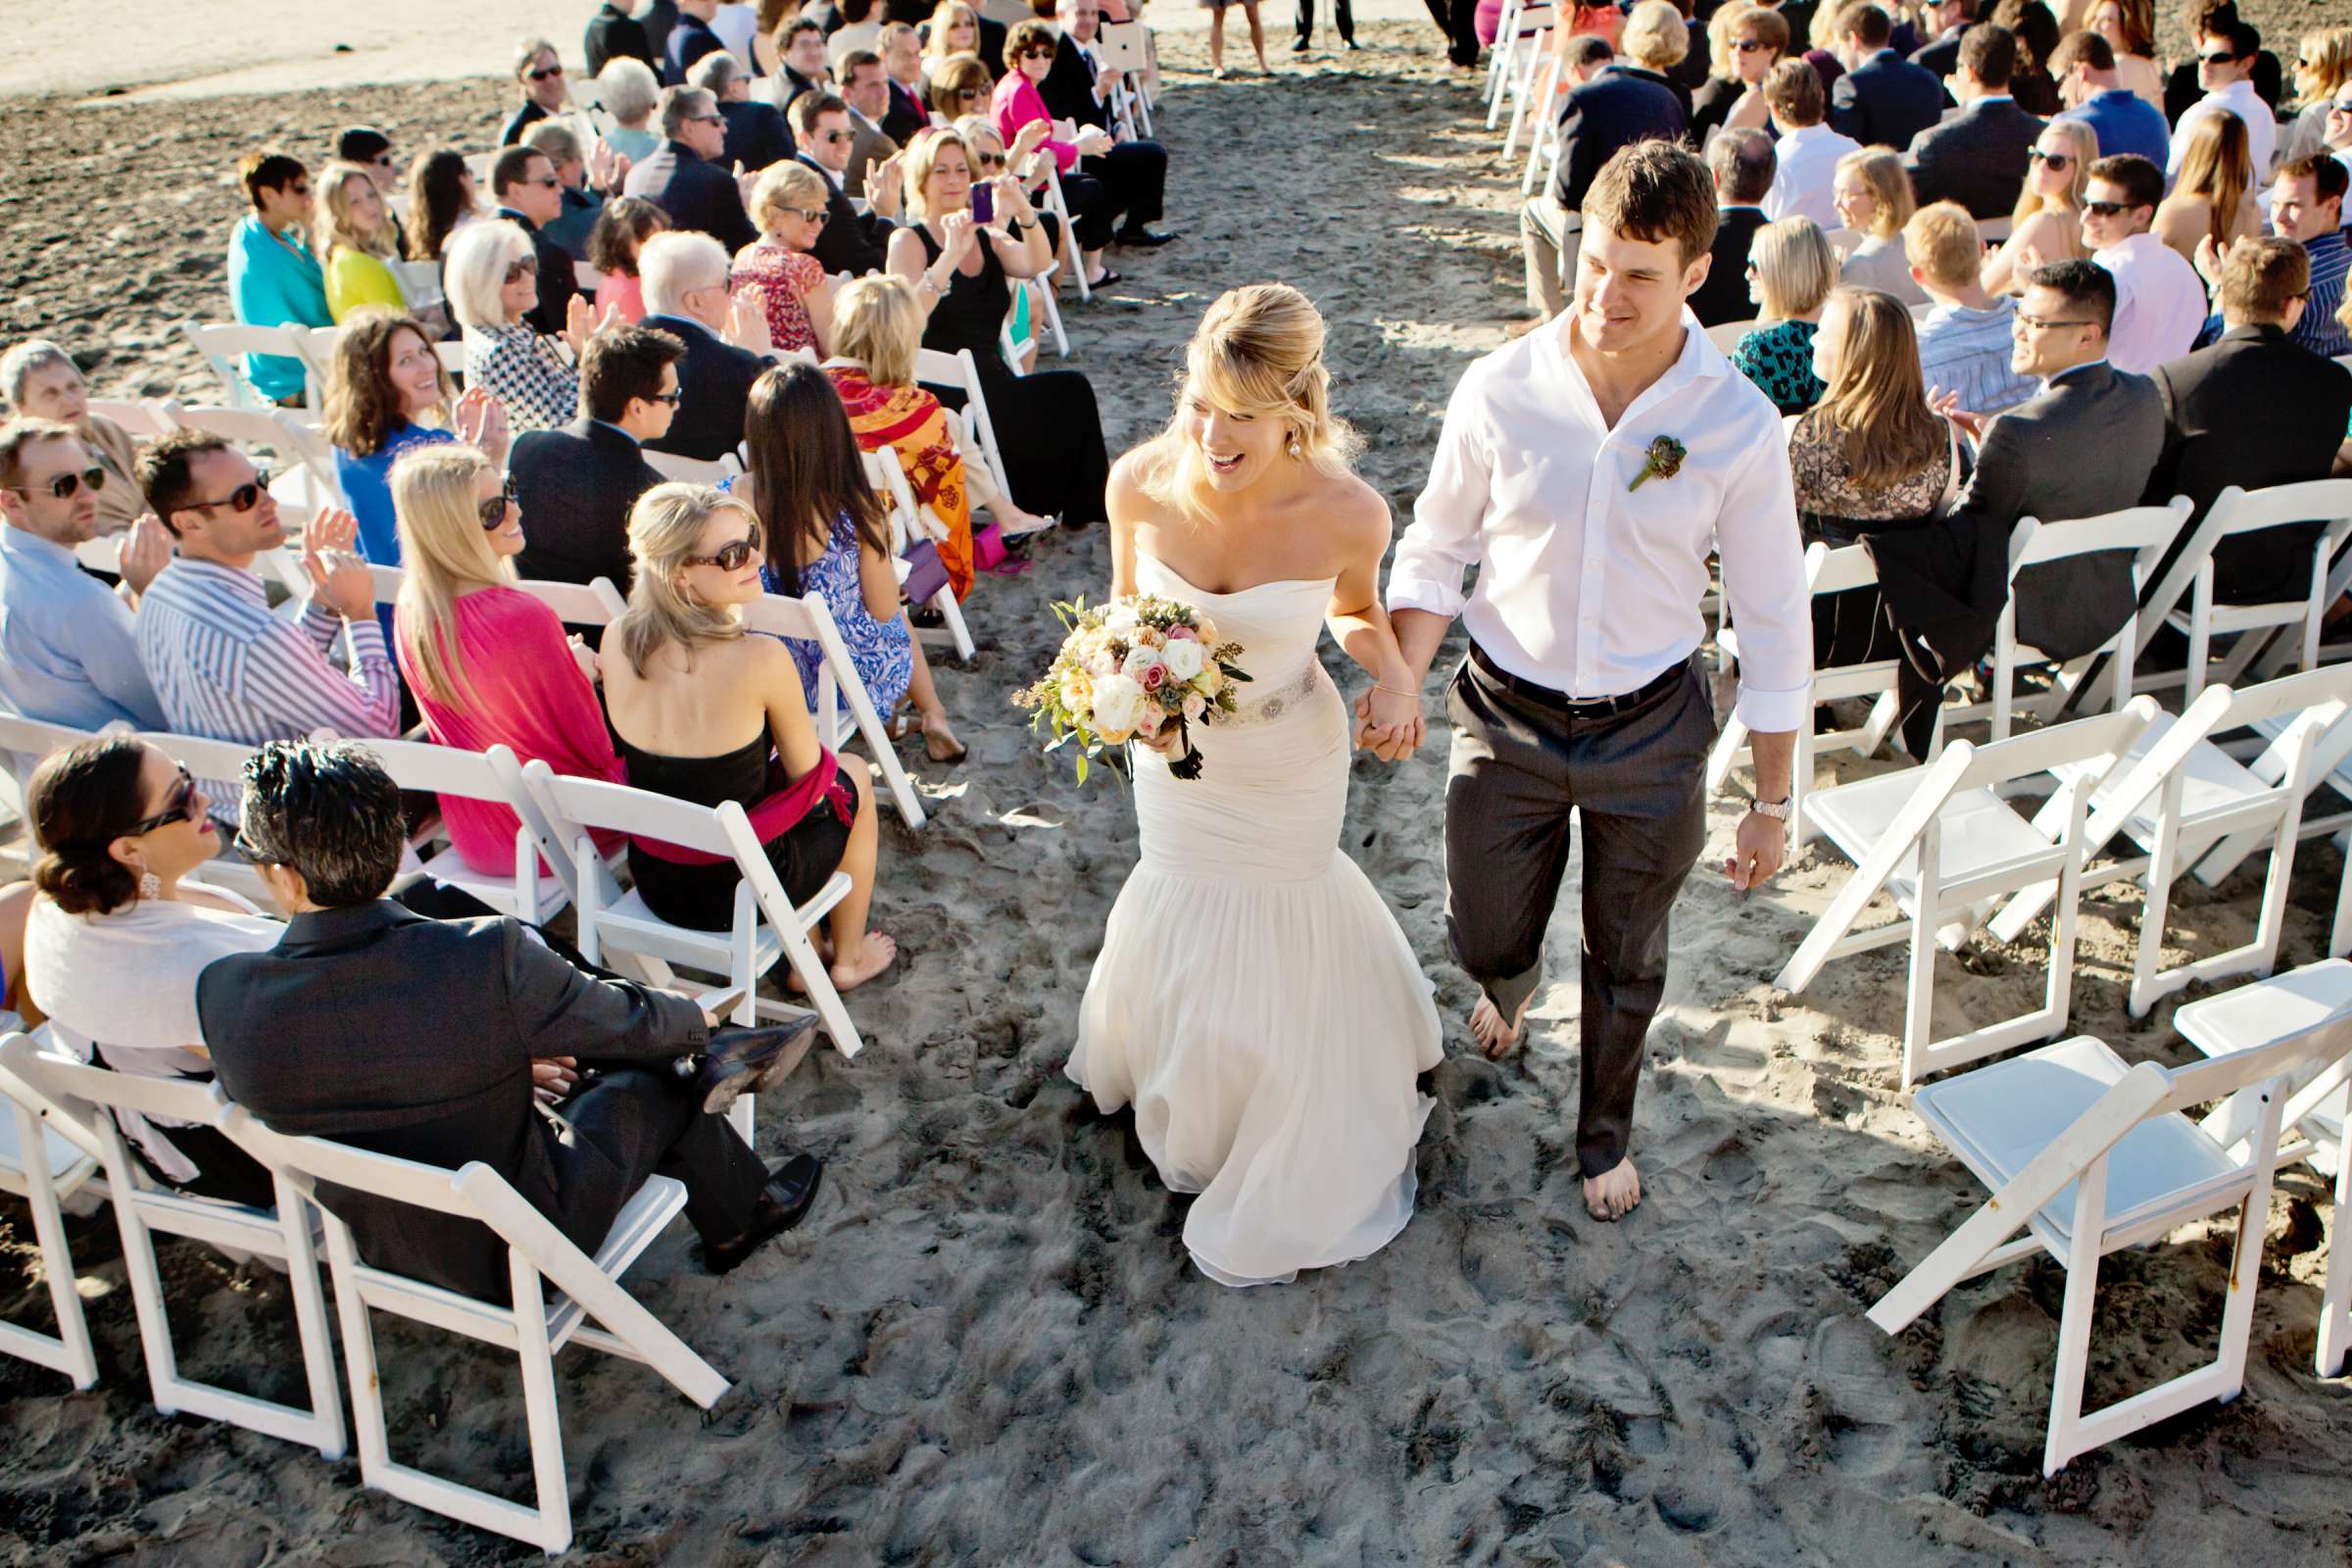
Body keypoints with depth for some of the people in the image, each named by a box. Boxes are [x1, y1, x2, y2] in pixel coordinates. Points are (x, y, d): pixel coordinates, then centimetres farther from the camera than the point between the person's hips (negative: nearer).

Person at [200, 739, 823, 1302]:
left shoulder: (224, 993, -20)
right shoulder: (491, 958, -31)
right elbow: (626, 1022, -11)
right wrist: (696, 1019, 13)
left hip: (376, 1248, 4)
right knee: (651, 1078, 23)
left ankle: (712, 1064, 39)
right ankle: (738, 1219, 46)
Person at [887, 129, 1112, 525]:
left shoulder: (987, 237, 17)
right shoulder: (908, 241, 0)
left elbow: (1037, 265, -6)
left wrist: (1023, 211, -23)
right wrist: (952, 254, -29)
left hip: (992, 382, 6)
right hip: (944, 394, -6)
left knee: (1070, 391, -24)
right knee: (1069, 393, -22)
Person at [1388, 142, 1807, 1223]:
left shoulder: (1738, 425, -15)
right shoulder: (1502, 391, -14)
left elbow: (1773, 621, -6)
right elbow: (1437, 548, 0)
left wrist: (1773, 802, -3)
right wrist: (1400, 672, -16)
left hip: (1650, 731, 0)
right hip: (1509, 717, 1)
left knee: (1626, 965, 18)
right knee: (1485, 942, 15)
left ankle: (1605, 1136, 48)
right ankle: (1511, 986, 56)